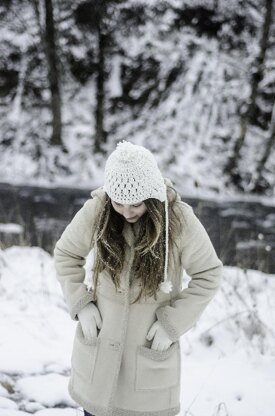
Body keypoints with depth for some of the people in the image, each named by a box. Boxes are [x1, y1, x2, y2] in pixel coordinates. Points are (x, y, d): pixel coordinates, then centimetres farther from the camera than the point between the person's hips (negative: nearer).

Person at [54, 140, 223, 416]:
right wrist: (81, 304, -7)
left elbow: (208, 275, -7)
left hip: (152, 345, -1)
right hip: (99, 341, 2)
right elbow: (65, 254, 2)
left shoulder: (180, 220, -19)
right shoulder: (95, 212, -15)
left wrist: (173, 323, -13)